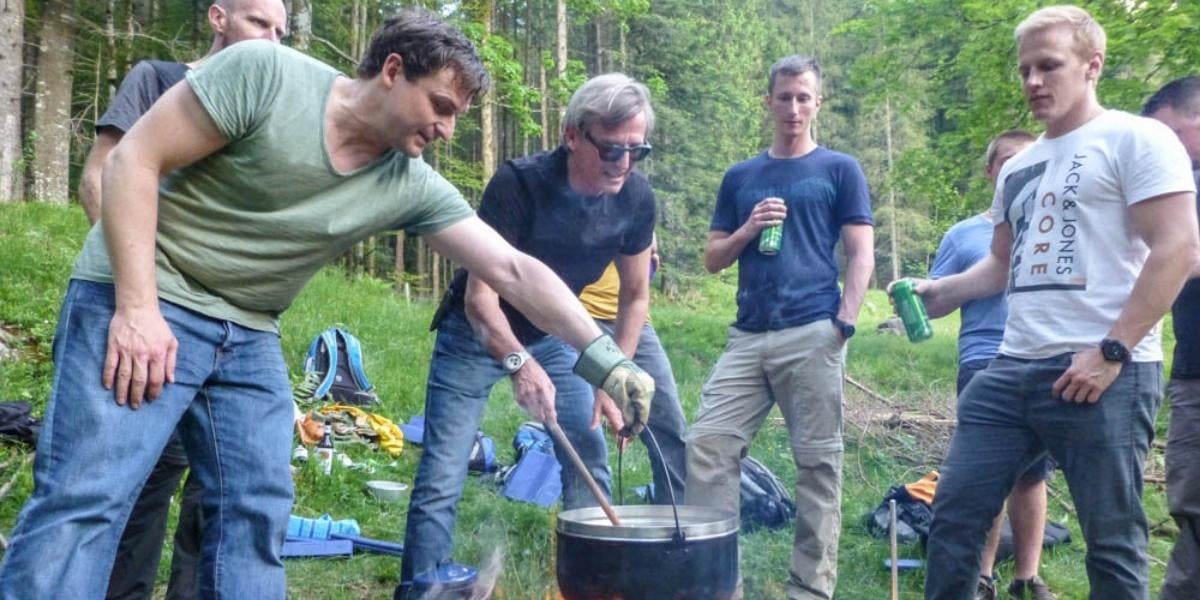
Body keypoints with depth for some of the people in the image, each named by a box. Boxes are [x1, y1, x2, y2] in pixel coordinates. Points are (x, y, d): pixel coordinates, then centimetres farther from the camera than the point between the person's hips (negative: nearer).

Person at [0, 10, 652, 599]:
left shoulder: (413, 187, -3)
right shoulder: (263, 71, -15)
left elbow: (512, 269, -5)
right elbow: (133, 161, -14)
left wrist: (603, 357, -12)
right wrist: (137, 306, -20)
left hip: (250, 337, 6)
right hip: (141, 302, -5)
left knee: (257, 510, 1)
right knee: (85, 498, -11)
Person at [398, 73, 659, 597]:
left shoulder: (635, 199, -15)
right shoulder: (519, 183, -30)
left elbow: (635, 294, -1)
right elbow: (479, 296, -30)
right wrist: (519, 362, -46)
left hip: (553, 335, 4)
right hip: (477, 334, -4)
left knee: (590, 457, 2)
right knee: (441, 479, -8)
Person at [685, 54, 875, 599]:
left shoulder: (839, 170, 7)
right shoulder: (740, 177, 17)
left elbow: (861, 254, 2)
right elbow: (712, 259, 17)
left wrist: (844, 323, -10)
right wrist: (749, 229, -2)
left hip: (812, 335, -3)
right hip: (748, 336, 4)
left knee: (817, 461, 1)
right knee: (708, 445, -4)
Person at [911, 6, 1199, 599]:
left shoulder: (1135, 138, -2)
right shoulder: (1018, 167, 20)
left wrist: (1111, 352, -16)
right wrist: (940, 291, 9)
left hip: (1102, 372, -7)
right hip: (1013, 367, 7)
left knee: (1111, 538, 4)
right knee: (954, 513, 5)